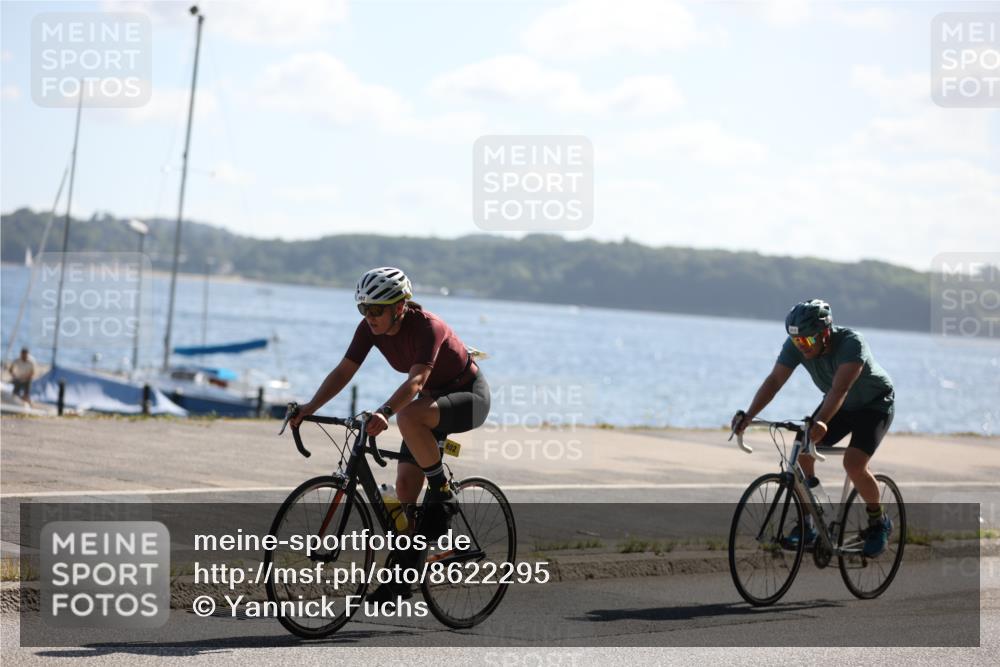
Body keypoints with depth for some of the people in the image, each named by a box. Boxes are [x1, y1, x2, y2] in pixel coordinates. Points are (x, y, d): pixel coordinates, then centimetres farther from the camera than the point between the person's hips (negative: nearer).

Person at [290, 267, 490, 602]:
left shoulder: (427, 327, -30)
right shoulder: (370, 329, -10)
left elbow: (416, 380, -43)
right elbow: (343, 371, -11)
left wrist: (384, 413, -58)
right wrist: (311, 407, -25)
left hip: (469, 397, -7)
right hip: (432, 399, 7)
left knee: (408, 417, -37)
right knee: (405, 485, -3)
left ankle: (442, 494, -18)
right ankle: (400, 578, 6)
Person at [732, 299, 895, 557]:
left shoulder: (851, 343, -36)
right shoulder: (795, 345, -20)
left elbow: (840, 388, -49)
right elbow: (775, 380, -27)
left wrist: (821, 422, -64)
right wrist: (748, 416, -40)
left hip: (875, 405, -6)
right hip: (838, 405, 6)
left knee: (853, 463, -24)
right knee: (802, 451, -13)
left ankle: (879, 523, 1)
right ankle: (806, 525, -1)